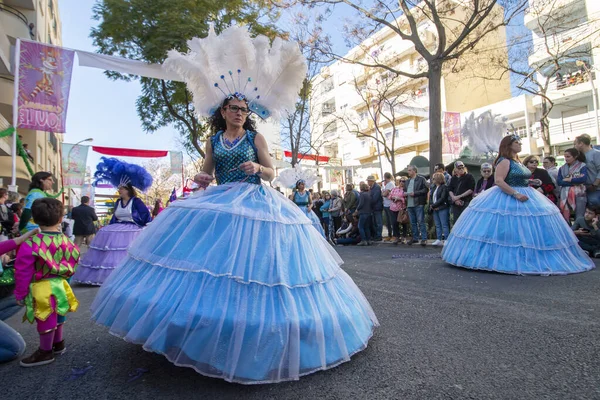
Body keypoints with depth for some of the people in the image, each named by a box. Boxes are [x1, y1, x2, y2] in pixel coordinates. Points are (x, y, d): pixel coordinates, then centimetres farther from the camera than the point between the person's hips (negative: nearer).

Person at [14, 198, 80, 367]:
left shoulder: (30, 244, -20)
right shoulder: (66, 241, -5)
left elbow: (23, 272, -14)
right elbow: (72, 264, 6)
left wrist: (20, 294, -3)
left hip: (41, 289, -5)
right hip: (59, 285, 6)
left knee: (45, 321, 9)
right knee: (56, 317, 23)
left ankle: (45, 352, 26)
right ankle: (59, 343, 40)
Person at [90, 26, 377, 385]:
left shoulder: (256, 138, 4)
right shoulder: (214, 140, 12)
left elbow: (271, 172, 2)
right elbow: (208, 172, 15)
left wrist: (257, 168, -19)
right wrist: (202, 178, -7)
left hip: (255, 203, -3)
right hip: (219, 202, 4)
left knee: (250, 258, -9)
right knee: (212, 256, -2)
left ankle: (249, 328, 9)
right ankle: (207, 319, 15)